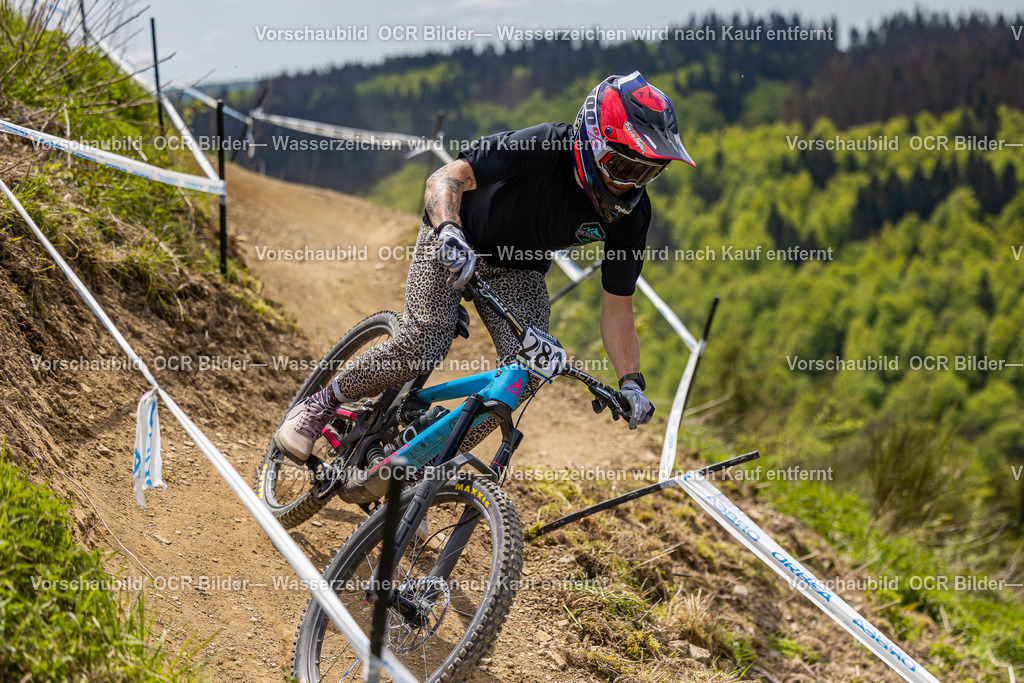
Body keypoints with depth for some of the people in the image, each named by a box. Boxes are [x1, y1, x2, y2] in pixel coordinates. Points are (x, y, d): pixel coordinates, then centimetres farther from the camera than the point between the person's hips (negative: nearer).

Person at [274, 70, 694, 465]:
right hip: (458, 243, -4)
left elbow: (617, 307, -11)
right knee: (419, 351, -22)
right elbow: (446, 178, -37)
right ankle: (321, 404, 4)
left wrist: (630, 383, -19)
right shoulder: (541, 147, -33)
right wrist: (449, 230, -57)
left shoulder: (630, 215, -20)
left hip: (517, 270, 4)